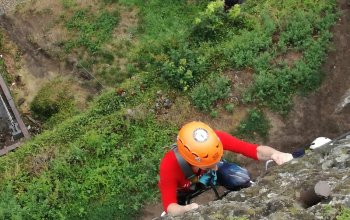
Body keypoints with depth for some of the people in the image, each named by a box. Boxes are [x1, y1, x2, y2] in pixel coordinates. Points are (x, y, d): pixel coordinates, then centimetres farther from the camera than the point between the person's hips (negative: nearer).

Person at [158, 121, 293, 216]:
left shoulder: (215, 139, -39)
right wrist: (185, 210, -65)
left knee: (242, 179, -23)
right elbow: (169, 206, -42)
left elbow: (253, 149, -38)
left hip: (205, 174, 1)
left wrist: (275, 154, -58)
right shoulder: (170, 166, -43)